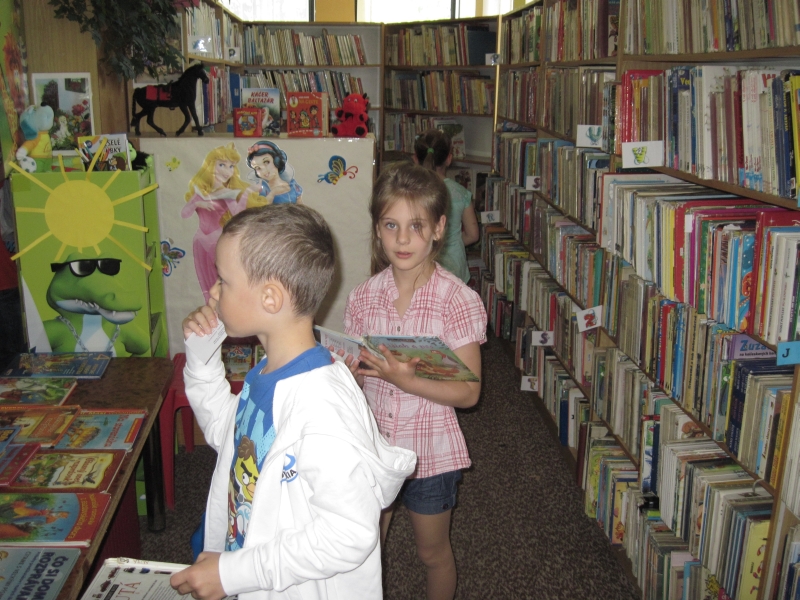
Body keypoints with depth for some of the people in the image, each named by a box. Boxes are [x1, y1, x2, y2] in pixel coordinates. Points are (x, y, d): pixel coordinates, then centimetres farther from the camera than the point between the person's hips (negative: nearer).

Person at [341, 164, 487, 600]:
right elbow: (353, 373, 5)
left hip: (430, 450, -3)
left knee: (433, 552, 20)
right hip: (371, 445, 3)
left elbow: (468, 392, -15)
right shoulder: (363, 297, -5)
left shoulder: (457, 300, -17)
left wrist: (408, 381, -29)